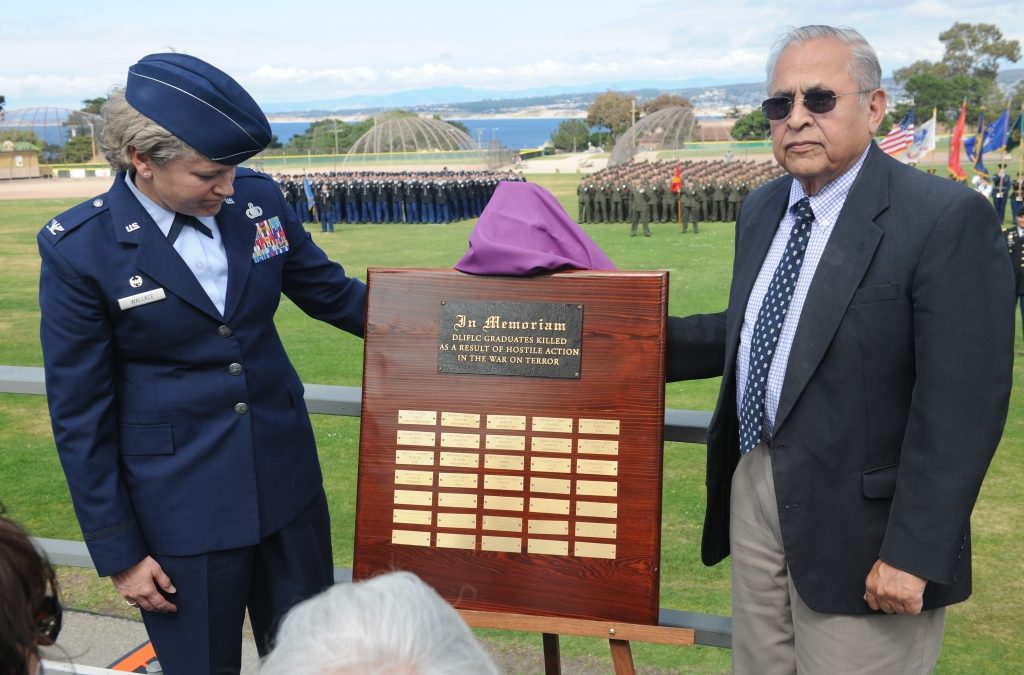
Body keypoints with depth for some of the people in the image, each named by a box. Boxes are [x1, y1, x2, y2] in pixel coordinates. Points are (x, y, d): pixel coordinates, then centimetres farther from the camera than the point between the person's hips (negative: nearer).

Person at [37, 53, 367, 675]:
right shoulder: (79, 250, -15)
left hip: (286, 479, 4)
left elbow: (329, 291, 11)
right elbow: (80, 414, -9)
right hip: (182, 511, -3)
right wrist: (119, 554, -6)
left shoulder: (257, 198, -5)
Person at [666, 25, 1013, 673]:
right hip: (754, 490, 7)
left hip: (857, 519, -7)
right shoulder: (764, 209, 8)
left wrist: (913, 551, -21)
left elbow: (962, 402, -20)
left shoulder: (948, 219, -17)